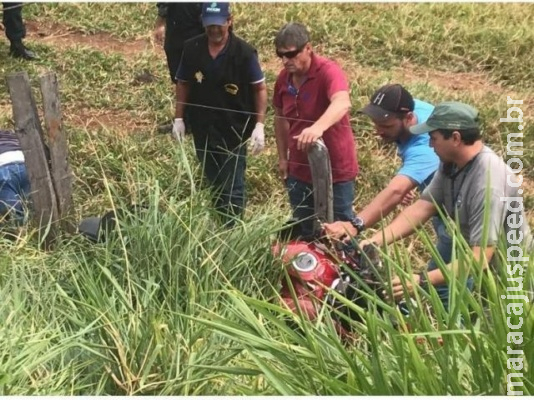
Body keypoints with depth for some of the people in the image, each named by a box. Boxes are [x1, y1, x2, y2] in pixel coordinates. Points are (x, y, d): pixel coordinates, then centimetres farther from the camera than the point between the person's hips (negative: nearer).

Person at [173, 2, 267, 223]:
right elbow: (183, 83, 7)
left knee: (232, 187, 3)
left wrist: (259, 125, -12)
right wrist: (179, 118, 4)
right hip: (202, 128, 4)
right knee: (214, 182, 19)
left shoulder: (244, 52, -13)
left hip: (235, 129, -4)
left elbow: (260, 88, -7)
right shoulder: (191, 48, -4)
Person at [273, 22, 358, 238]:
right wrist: (282, 157, 13)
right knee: (303, 230, 19)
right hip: (299, 169, 6)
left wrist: (318, 127, -60)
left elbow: (342, 104, -42)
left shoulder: (329, 71, -21)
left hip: (335, 168, -6)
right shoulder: (283, 78, -1)